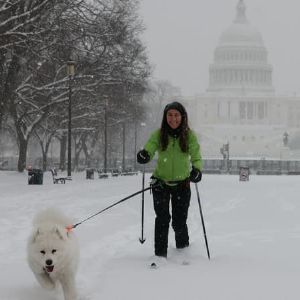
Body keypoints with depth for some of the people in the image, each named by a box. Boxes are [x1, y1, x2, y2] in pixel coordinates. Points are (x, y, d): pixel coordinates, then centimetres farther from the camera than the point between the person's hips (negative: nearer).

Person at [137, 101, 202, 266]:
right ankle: (160, 256, -8)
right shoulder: (158, 134, -7)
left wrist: (197, 170, -33)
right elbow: (149, 149, -17)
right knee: (162, 218, -13)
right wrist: (144, 155, -41)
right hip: (161, 182, 0)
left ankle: (183, 250, 32)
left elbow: (196, 157, -12)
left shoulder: (189, 135, -8)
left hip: (182, 183, 0)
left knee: (179, 222, 4)